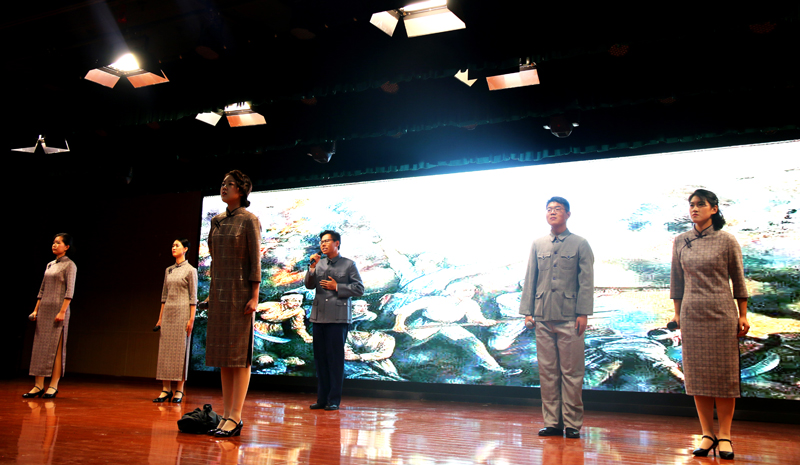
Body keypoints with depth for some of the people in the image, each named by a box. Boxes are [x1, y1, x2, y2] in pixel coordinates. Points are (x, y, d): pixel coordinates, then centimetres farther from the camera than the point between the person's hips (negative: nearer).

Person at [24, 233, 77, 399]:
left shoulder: (69, 265, -4)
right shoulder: (50, 265, 17)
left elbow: (70, 290, -12)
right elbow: (42, 289, 19)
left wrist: (62, 311, -19)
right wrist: (36, 309, 12)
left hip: (58, 309, -7)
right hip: (44, 308, 7)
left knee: (55, 347, -6)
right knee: (40, 347, 4)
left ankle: (53, 386, -2)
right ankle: (38, 386, 7)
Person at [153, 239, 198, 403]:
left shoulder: (190, 270, -2)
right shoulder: (168, 270, 15)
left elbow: (193, 296, -6)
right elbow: (164, 294, 17)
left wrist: (191, 319, -12)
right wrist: (160, 317, 12)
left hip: (182, 312, -6)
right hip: (168, 311, 6)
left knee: (180, 349, -4)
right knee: (165, 349, 2)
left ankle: (179, 390, 1)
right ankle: (166, 389, 6)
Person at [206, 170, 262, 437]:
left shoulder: (249, 220, -5)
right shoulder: (217, 221, 15)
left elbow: (255, 260, -9)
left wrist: (254, 296, -15)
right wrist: (212, 291, 14)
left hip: (240, 292, -7)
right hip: (218, 291, 7)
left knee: (239, 354, -6)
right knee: (222, 354, 8)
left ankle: (235, 418, -3)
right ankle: (226, 415, 14)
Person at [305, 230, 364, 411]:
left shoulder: (349, 264, 4)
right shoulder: (319, 264, 16)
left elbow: (359, 289, 0)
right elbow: (309, 285, 7)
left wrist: (337, 287, -8)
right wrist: (312, 268, -7)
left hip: (338, 317, -4)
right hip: (319, 316, 5)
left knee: (335, 358, -3)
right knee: (320, 358, 6)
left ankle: (334, 400, 4)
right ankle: (322, 399, 14)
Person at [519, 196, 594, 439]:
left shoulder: (580, 244, 5)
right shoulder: (537, 245, 14)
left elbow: (586, 281, 1)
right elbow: (529, 280, 13)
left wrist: (583, 313, -7)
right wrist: (527, 311, 6)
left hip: (569, 318, -3)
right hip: (543, 318, 3)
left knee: (571, 373, 0)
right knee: (547, 371, 5)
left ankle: (572, 423, 11)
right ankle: (552, 422, 14)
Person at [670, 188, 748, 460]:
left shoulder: (727, 241, -2)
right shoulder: (680, 242, 6)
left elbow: (738, 279, 3)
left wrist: (743, 315, 2)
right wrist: (677, 313, 10)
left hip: (721, 313, -3)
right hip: (692, 314, 3)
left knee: (724, 374, 1)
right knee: (697, 374, 4)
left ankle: (724, 436, 10)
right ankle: (707, 434, 14)